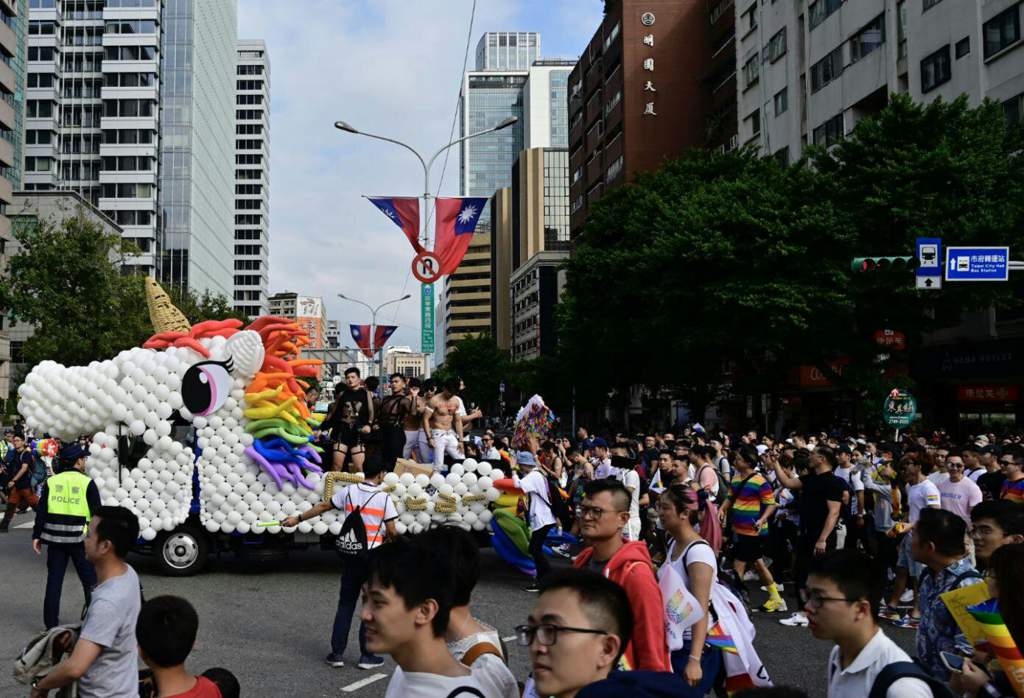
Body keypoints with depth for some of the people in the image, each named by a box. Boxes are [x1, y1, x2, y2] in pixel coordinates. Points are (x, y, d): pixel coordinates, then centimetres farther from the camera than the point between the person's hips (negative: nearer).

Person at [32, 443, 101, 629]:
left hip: (55, 537, 3)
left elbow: (41, 512, 3)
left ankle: (51, 623, 15)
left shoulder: (51, 482, 5)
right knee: (90, 580, 8)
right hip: (80, 538, -3)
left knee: (54, 580, 11)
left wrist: (37, 536, 8)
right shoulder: (87, 483, -5)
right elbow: (97, 513, -6)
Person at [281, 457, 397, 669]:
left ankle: (337, 653, 14)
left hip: (350, 554, 4)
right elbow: (391, 531, -8)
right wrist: (389, 537, 15)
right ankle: (367, 655, 11)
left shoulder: (348, 491, 1)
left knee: (345, 604, 13)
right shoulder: (384, 498, -10)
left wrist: (298, 518, 20)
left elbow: (322, 506, 9)